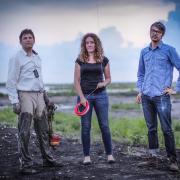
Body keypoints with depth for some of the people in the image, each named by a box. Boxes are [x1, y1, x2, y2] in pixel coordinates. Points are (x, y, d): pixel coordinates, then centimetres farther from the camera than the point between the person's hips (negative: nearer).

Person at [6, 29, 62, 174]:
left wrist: (45, 96, 20)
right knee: (24, 133, -7)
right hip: (25, 96, -7)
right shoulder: (16, 59, -6)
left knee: (43, 130, 15)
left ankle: (47, 159, 27)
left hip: (39, 96, 7)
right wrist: (15, 101, -16)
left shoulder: (37, 58, 15)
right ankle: (26, 164, -2)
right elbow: (11, 82, -9)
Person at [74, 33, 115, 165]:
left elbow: (108, 78, 12)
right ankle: (87, 156, 8)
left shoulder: (103, 60, 5)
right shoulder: (80, 60, 4)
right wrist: (81, 97, -7)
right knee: (85, 127, 2)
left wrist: (103, 83, -10)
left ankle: (109, 154, 9)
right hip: (85, 96, 0)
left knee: (104, 125, 0)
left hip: (100, 95, 0)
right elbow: (77, 81, 2)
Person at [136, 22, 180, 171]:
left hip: (161, 96, -5)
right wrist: (140, 91, 13)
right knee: (151, 128, 10)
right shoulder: (144, 52, 14)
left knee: (167, 129, -6)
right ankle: (153, 155, 18)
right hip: (146, 97, 5)